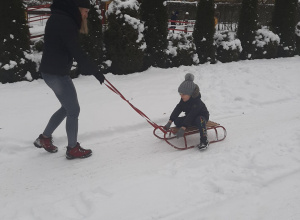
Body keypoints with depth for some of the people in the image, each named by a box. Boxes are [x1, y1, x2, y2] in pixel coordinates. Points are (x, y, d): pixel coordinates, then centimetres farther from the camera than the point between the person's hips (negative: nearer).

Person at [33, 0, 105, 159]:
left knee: (67, 108, 21)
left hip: (51, 71, 10)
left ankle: (44, 138, 33)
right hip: (57, 74, -10)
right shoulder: (65, 22, -18)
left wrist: (88, 69, 10)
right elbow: (76, 52, -21)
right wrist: (95, 71, -12)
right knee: (73, 110, 2)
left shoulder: (58, 19, 13)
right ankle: (73, 149, 16)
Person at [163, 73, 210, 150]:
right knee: (177, 121, -16)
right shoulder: (183, 100, -7)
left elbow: (191, 116, -38)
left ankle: (204, 141, -40)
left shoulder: (197, 102, -31)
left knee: (200, 120, -43)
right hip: (191, 118, 7)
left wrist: (183, 128, -44)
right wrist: (169, 122, -14)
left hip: (202, 116, -7)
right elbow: (177, 109, -6)